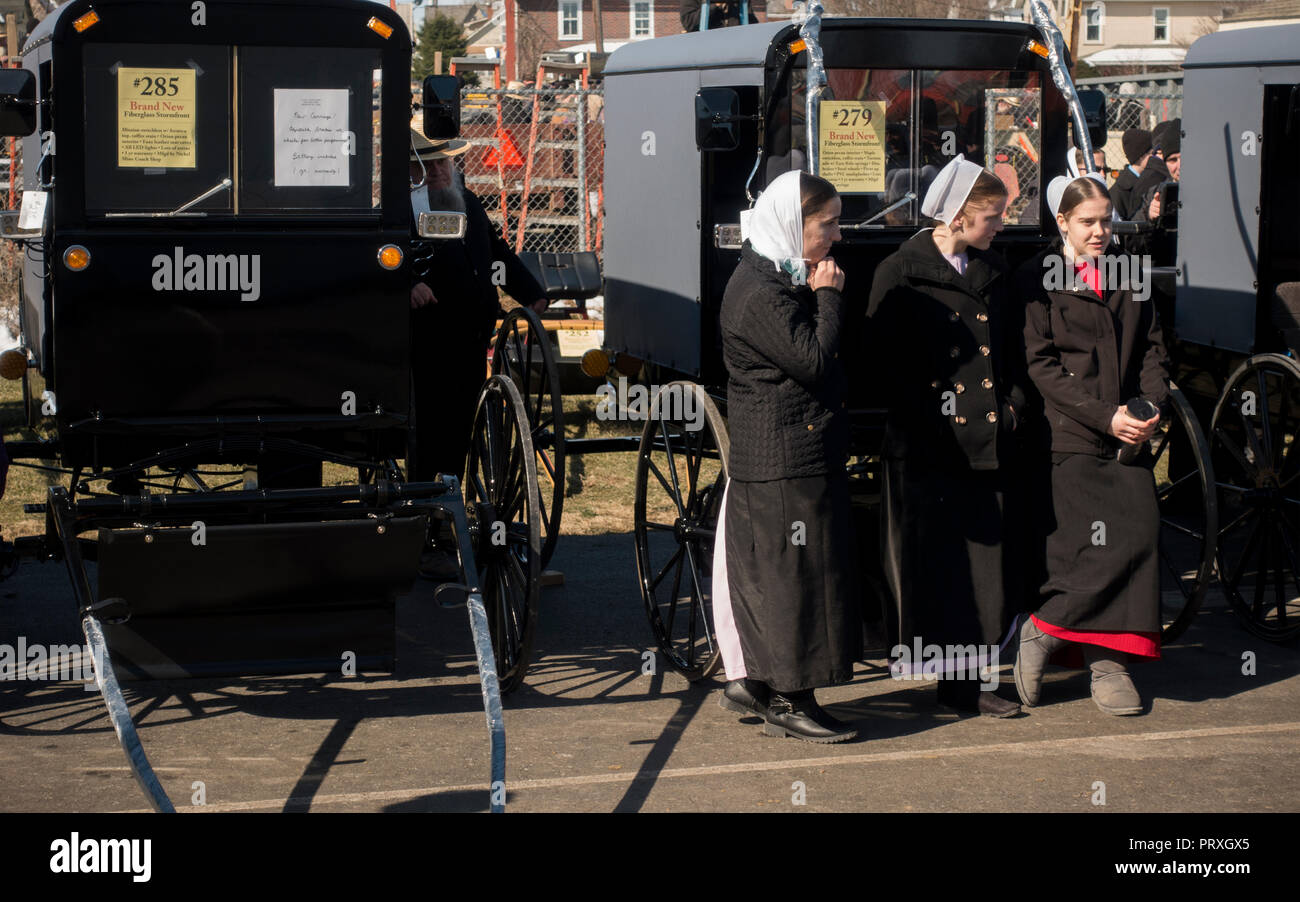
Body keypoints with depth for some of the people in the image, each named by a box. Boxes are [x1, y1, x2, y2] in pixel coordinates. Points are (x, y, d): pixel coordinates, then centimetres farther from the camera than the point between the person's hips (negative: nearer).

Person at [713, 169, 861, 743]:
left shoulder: (783, 281, 16)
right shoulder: (761, 293, -17)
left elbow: (823, 358, 19)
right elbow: (813, 360, -21)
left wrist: (823, 295, 7)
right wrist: (829, 297, -13)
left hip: (807, 453, 10)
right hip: (783, 462, -10)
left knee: (769, 568, 14)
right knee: (795, 571, -6)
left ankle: (753, 681, 22)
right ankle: (789, 702, 1)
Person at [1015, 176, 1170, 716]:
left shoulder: (1127, 278, 18)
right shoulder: (1038, 279, 1)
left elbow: (1151, 349, 17)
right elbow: (1040, 363, -6)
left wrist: (1150, 407, -2)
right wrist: (1104, 416, -13)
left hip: (1128, 436, 5)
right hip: (1069, 435, -5)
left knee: (1138, 538, -5)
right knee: (1091, 546, -15)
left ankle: (1108, 658, 5)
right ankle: (1040, 632, 5)